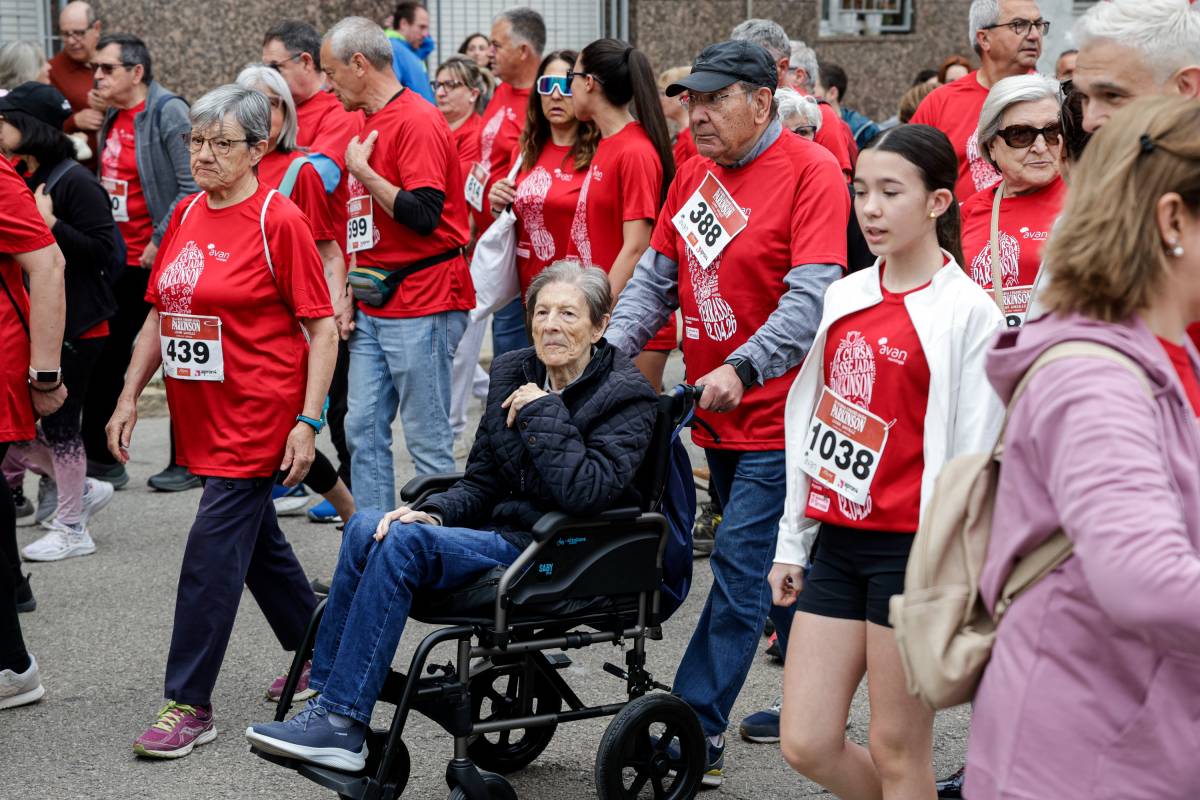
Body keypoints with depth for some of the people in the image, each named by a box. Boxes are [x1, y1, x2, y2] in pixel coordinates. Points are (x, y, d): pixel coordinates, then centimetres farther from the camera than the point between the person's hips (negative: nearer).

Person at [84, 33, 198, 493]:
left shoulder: (168, 112, -12)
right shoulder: (113, 118, 12)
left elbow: (191, 187, -19)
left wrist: (160, 242, -18)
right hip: (121, 262, 8)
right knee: (103, 359, 10)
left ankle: (186, 463, 10)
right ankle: (100, 460, 18)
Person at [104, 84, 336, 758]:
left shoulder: (279, 221, -11)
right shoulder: (185, 216, 9)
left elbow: (322, 327, -11)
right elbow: (160, 315, 16)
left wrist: (308, 421, -16)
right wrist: (130, 397, 10)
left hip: (258, 416, -7)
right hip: (202, 416, 7)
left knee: (214, 549, -8)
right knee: (258, 539, 18)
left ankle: (190, 705, 0)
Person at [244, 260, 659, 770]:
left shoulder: (626, 396, -10)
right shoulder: (513, 373, 9)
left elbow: (586, 493, -25)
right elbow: (482, 480, 13)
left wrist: (544, 413, -18)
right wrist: (434, 513, -6)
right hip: (504, 531, 7)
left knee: (404, 543, -25)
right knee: (367, 528, -15)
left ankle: (343, 725, -23)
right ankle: (325, 698, -14)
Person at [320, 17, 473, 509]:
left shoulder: (417, 121, -12)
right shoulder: (371, 122, 16)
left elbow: (424, 215, -23)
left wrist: (362, 170, -14)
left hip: (421, 305, -9)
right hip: (374, 306, 9)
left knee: (427, 440, -2)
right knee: (363, 430, 9)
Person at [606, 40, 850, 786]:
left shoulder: (812, 172, -13)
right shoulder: (694, 175, 9)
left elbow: (811, 296, -22)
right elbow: (657, 278, 12)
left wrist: (742, 370, -33)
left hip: (776, 412, -7)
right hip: (717, 413, 8)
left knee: (741, 567, -7)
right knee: (774, 568, 17)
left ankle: (696, 734, -3)